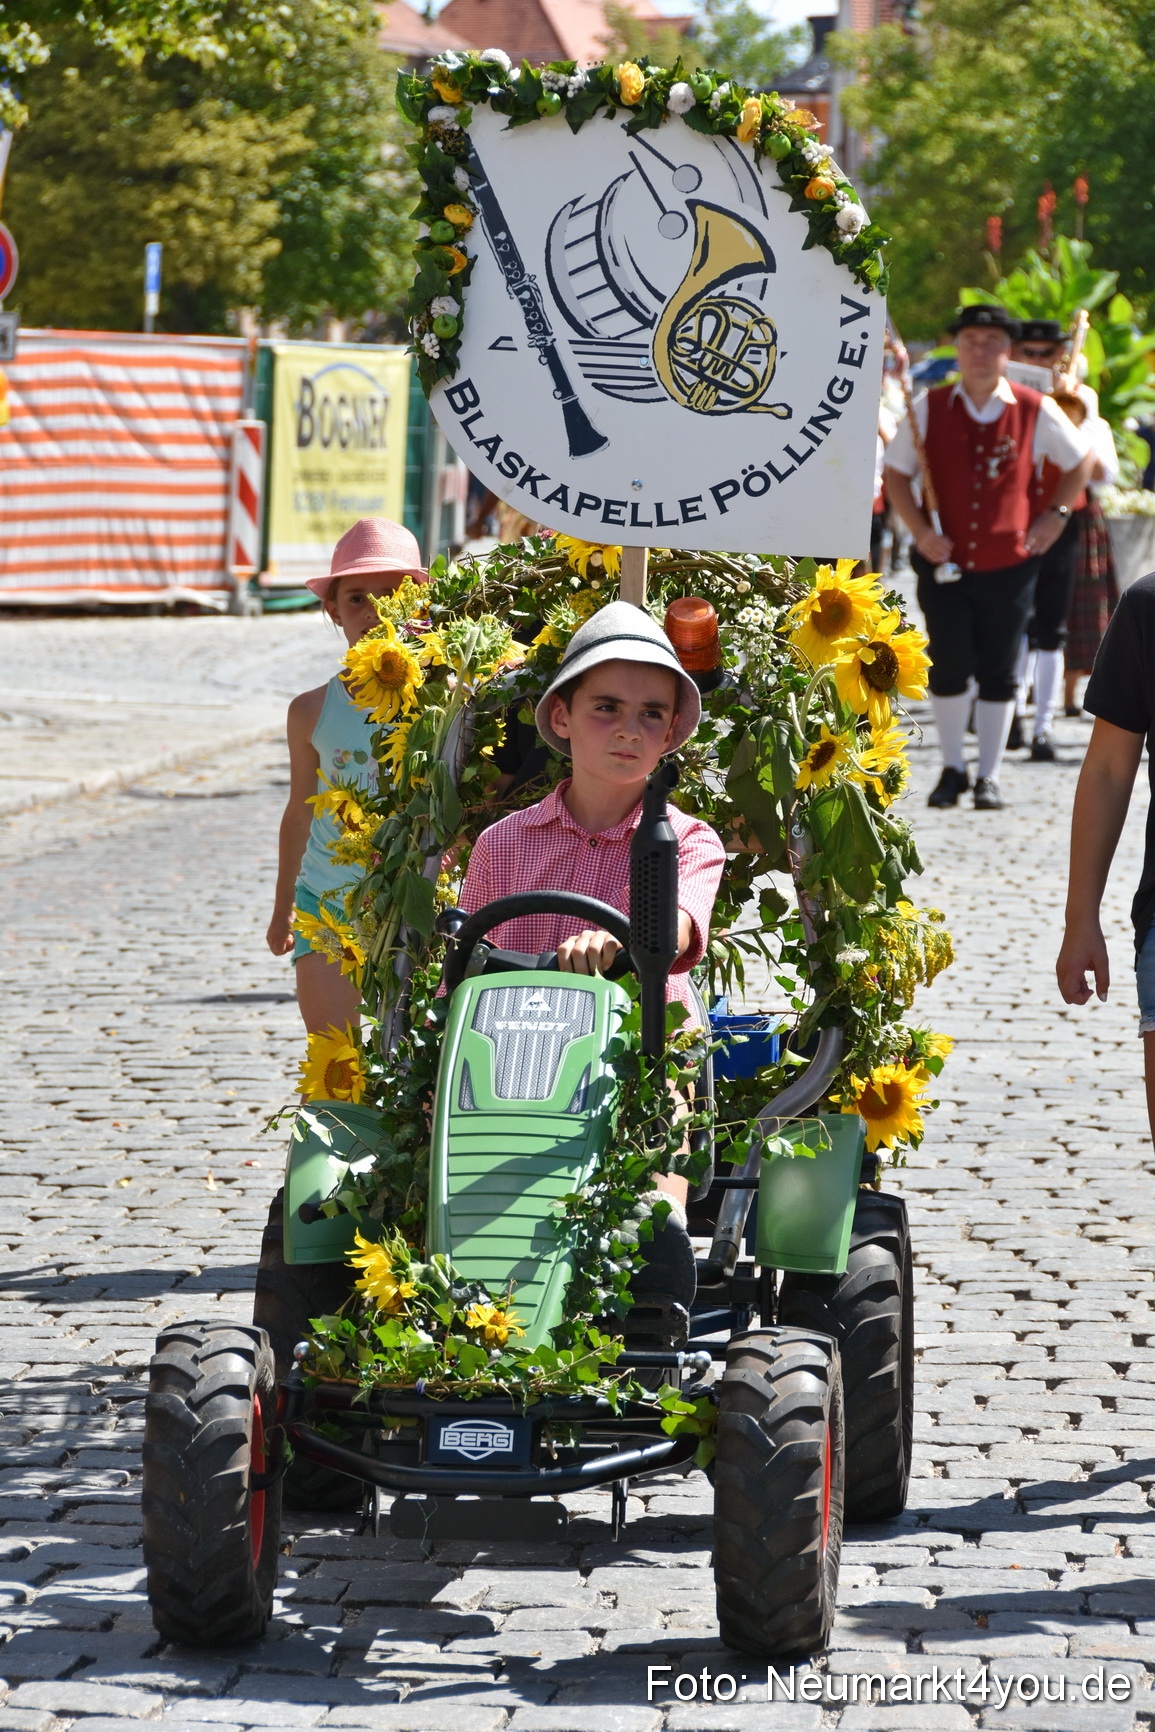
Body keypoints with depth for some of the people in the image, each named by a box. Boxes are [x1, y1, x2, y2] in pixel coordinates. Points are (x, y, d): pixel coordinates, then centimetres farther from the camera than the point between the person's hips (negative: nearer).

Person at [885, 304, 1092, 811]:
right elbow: (895, 472, 6)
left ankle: (989, 777, 15)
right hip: (945, 564, 0)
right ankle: (952, 769, 17)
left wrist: (1055, 513, 3)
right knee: (948, 669, -1)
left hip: (1009, 565, 0)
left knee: (998, 673, 4)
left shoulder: (1036, 412, -2)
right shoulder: (929, 408, -2)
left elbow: (1078, 462, 14)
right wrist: (920, 530, -6)